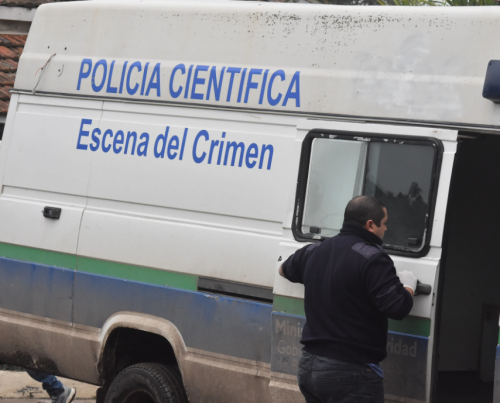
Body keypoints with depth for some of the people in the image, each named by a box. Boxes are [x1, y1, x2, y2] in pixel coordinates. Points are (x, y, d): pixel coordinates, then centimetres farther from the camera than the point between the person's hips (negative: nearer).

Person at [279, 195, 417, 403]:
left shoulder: (314, 251, 11)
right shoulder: (372, 258, -14)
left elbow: (285, 269, 31)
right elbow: (398, 307, -18)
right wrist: (408, 286, 2)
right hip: (350, 372, -8)